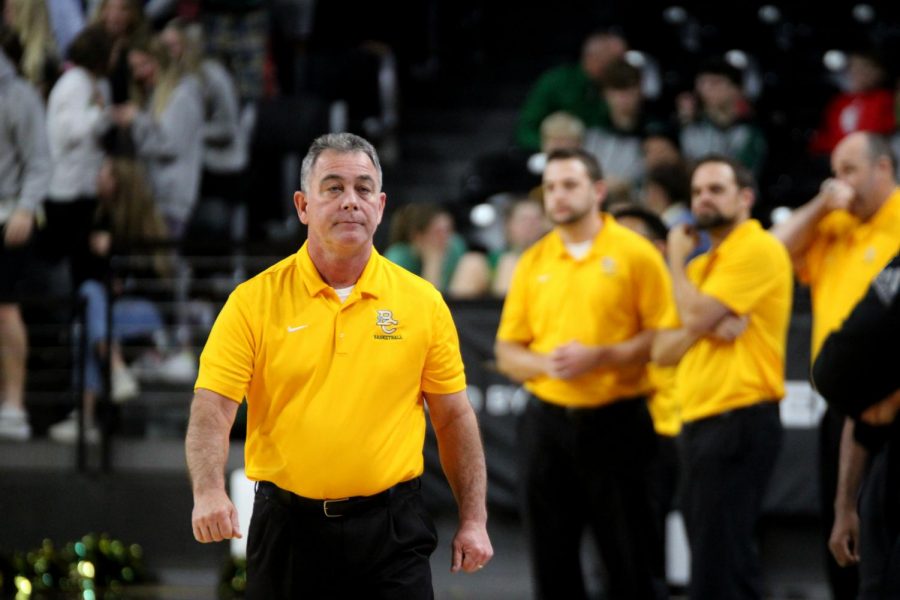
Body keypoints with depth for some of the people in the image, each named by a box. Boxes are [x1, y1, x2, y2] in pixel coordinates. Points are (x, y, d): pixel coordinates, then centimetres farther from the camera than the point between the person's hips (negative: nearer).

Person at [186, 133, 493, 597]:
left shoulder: (422, 302, 3)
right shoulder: (254, 301, -2)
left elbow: (453, 417, 8)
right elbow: (212, 407, -9)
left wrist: (473, 520, 4)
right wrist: (209, 492, -26)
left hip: (390, 526, 0)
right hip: (288, 524, 0)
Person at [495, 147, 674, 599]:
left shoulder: (634, 253, -3)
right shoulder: (533, 262, 9)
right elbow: (507, 354, 11)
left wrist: (600, 357, -17)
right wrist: (544, 363, -10)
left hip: (616, 421, -4)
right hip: (547, 422, 4)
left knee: (630, 557, 0)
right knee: (551, 557, 6)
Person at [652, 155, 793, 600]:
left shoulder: (758, 249, -7)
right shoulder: (702, 265, 20)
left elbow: (696, 315, -17)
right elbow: (661, 352, 13)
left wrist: (677, 259, -1)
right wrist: (704, 328, -8)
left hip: (739, 421, -10)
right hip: (698, 422, 10)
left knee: (719, 562, -12)